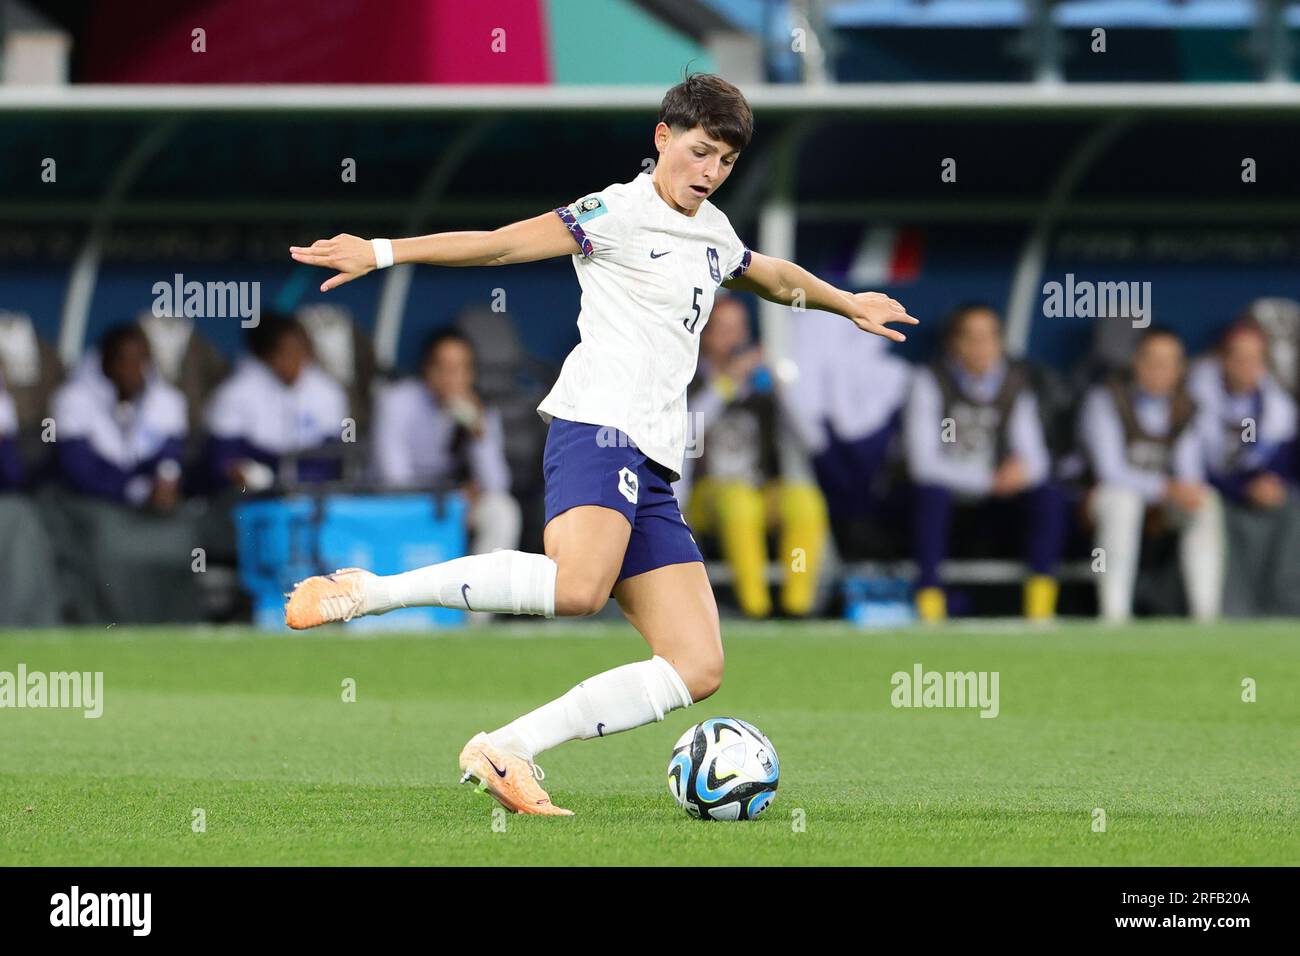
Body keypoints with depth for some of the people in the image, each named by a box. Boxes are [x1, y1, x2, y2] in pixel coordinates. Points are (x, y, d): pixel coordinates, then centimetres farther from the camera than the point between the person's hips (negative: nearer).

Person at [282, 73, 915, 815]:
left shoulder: (713, 232, 24)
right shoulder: (622, 212, 0)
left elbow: (774, 277, 46)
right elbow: (503, 244, -10)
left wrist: (849, 304, 60)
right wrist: (384, 252, -21)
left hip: (653, 469, 9)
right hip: (598, 423, -9)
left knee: (698, 669, -3)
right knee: (579, 584, -38)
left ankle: (506, 752, -3)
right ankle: (366, 593, -27)